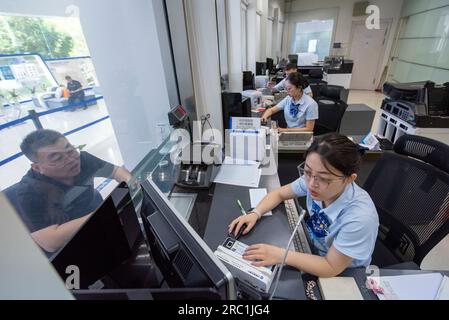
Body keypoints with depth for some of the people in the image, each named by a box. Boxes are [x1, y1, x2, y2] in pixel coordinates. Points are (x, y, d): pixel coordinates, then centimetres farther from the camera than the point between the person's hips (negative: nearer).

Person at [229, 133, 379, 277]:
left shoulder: (360, 217, -33)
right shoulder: (313, 179, -22)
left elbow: (331, 267, -23)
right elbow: (280, 193, -5)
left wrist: (280, 255, -29)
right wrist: (255, 213, -20)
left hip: (343, 276, -4)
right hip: (313, 249, 4)